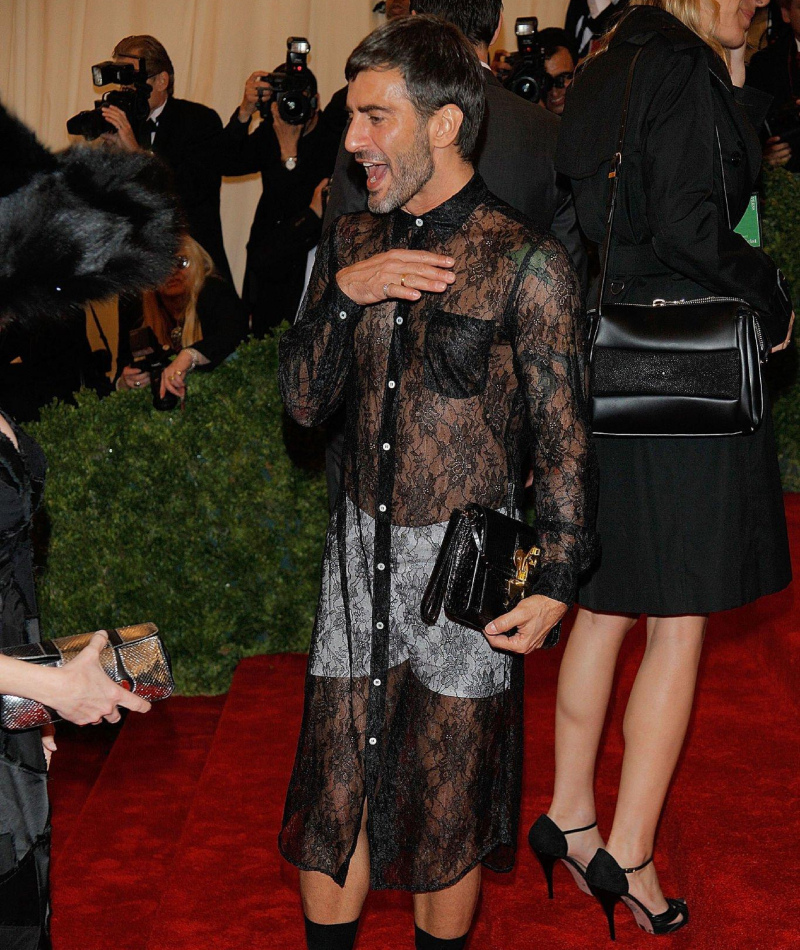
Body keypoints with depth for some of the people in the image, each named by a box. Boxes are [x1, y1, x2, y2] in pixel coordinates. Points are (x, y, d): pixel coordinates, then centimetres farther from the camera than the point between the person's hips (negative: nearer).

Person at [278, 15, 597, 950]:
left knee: (446, 811, 11)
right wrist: (343, 293, -12)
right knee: (331, 794, 11)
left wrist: (555, 581, -11)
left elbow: (563, 440, -7)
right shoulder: (351, 241, 6)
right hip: (360, 548, 5)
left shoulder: (527, 263, -11)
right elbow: (305, 401, 4)